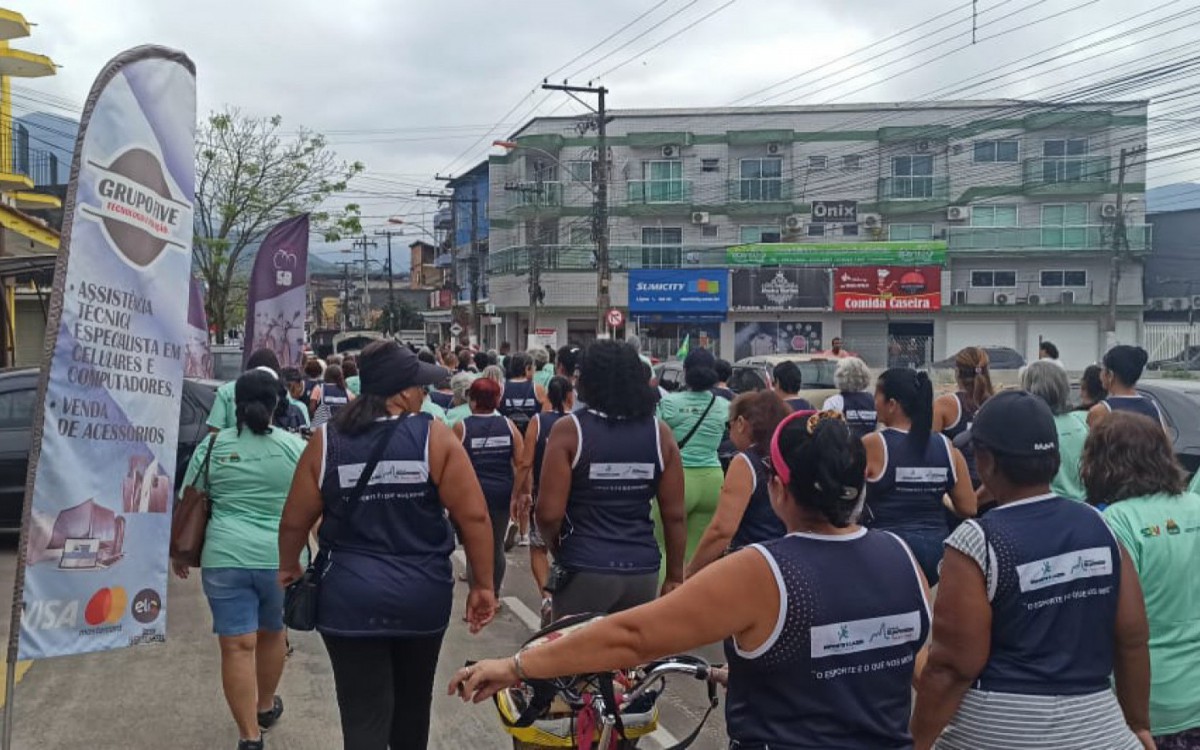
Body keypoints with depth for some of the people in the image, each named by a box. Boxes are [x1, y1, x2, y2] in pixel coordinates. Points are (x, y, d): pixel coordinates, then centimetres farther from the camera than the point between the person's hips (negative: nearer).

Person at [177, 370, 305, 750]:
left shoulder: (212, 445, 2)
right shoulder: (295, 446, 0)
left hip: (225, 556, -1)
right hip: (282, 557, 1)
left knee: (236, 645, 1)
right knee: (272, 633, 20)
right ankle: (266, 707, 39)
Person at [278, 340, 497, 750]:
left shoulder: (326, 441, -4)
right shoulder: (435, 437, -9)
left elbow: (294, 521, 2)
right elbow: (474, 517, -11)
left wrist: (289, 567, 21)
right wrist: (483, 585, -1)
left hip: (349, 597, 0)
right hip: (423, 594, 0)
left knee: (364, 715, 5)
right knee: (413, 702, 24)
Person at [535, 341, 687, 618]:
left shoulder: (569, 430, -8)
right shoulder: (660, 433, 2)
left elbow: (550, 513, -10)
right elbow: (674, 515, 2)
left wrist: (558, 550, 10)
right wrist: (675, 575, 12)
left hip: (584, 570, -3)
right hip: (643, 569, 3)